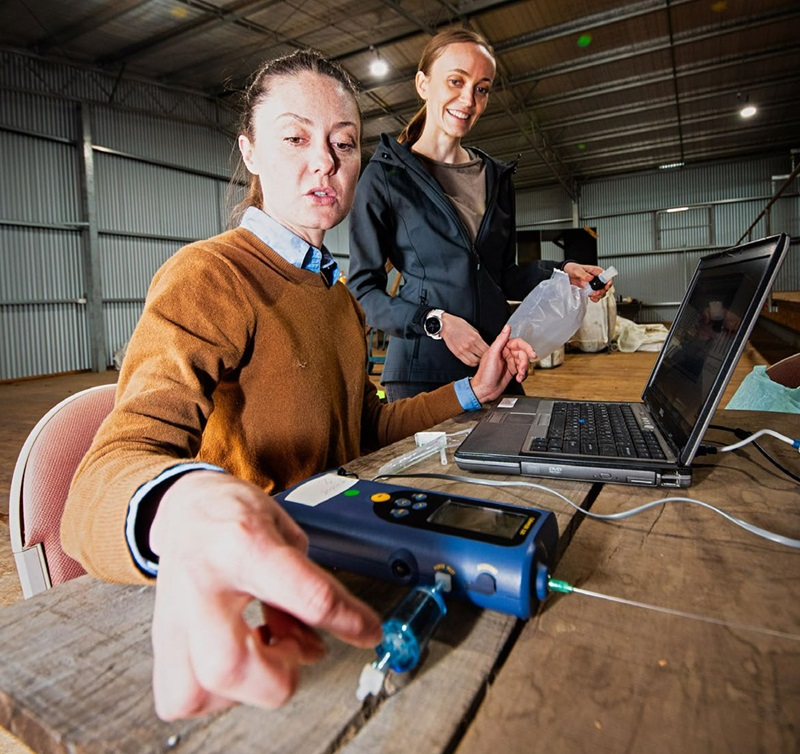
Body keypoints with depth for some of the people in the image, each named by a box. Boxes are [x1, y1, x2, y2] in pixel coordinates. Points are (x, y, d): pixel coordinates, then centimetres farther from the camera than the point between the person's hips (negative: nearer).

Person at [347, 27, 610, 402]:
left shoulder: (497, 178, 13)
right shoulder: (385, 176, -3)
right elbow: (363, 288, -7)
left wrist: (559, 273, 0)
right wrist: (437, 322, -19)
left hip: (495, 365, 5)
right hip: (422, 370, -5)